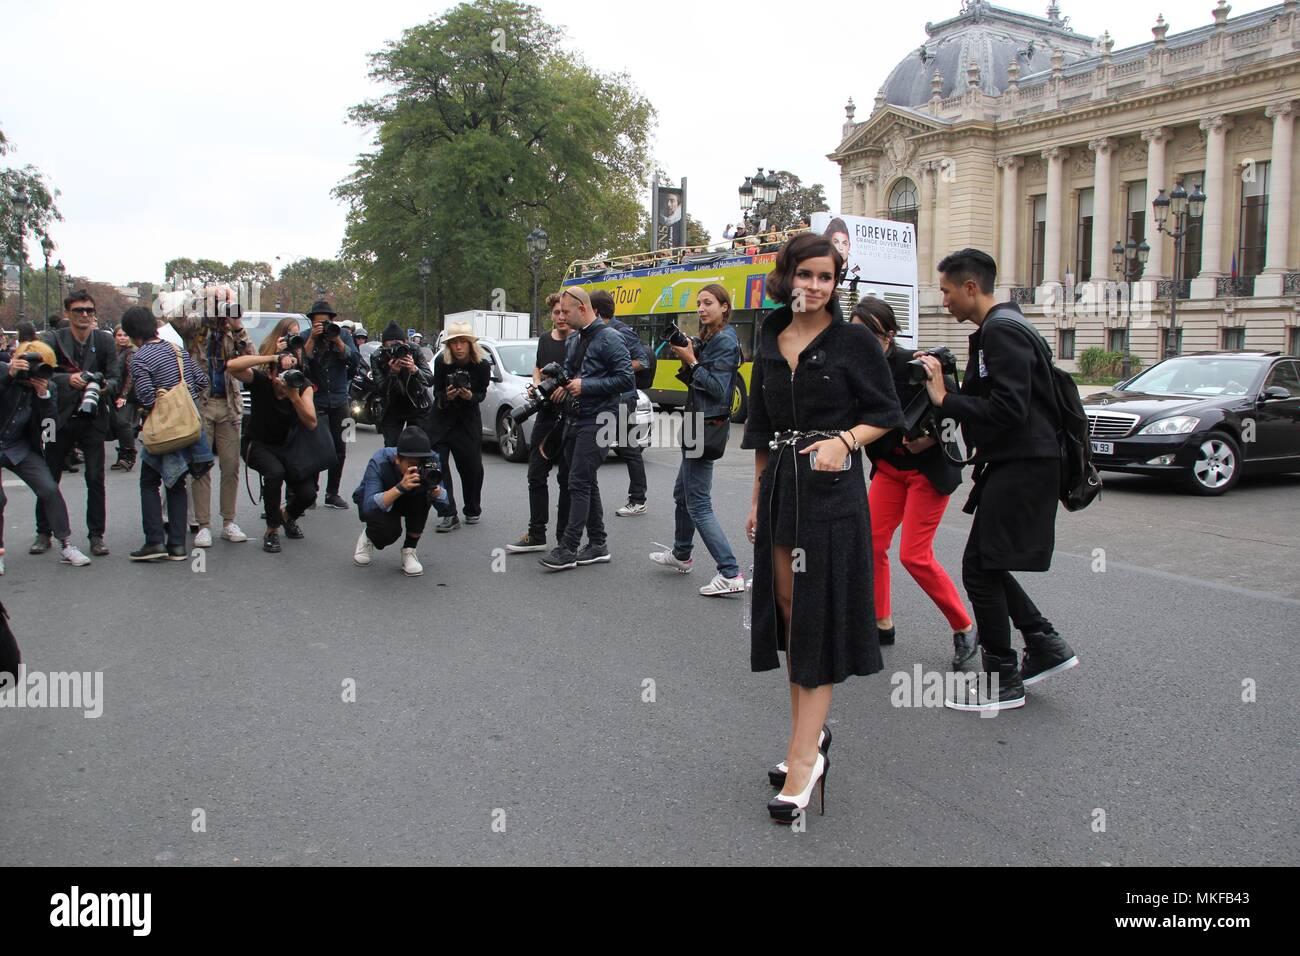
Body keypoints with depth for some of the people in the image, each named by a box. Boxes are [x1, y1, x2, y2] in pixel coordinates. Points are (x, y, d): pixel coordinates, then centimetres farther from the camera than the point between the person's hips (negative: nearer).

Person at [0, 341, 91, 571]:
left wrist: (44, 395, -22)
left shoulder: (44, 386, -3)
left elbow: (49, 422, -9)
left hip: (19, 447, 3)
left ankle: (66, 545, 1)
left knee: (50, 490, -9)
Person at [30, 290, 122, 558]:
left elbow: (115, 378, -3)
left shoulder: (105, 340, 1)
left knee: (95, 479, -1)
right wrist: (68, 378, -32)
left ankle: (97, 535, 8)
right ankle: (43, 533, 21)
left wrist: (105, 386, -25)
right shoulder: (53, 340, -3)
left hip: (93, 419, 0)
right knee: (49, 478, 8)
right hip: (62, 418, 0)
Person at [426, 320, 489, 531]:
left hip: (469, 419, 0)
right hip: (442, 418, 0)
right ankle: (450, 515, -9)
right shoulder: (441, 362, -12)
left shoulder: (482, 365, -12)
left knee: (472, 466, 2)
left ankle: (472, 511, 23)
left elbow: (482, 394, -3)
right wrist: (447, 396, -29)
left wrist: (470, 396, -25)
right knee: (438, 465, -10)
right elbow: (437, 393, -6)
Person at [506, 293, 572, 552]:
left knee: (567, 478, 1)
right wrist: (537, 386, 5)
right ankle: (536, 535, 17)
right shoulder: (545, 340, 12)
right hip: (546, 414, 7)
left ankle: (565, 538, 9)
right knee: (536, 475, 8)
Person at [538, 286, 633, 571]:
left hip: (596, 422, -9)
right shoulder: (573, 340, 16)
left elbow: (626, 379, -16)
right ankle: (597, 545, 18)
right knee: (586, 483, 11)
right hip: (574, 420, 9)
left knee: (579, 483, -10)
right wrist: (564, 386, 5)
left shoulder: (609, 339, -10)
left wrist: (586, 385, -18)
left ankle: (568, 548, -8)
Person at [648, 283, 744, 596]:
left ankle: (730, 575, -11)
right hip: (698, 424, 10)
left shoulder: (725, 341, -13)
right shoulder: (710, 339, 15)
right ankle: (681, 555, 40)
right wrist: (685, 361, 0)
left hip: (707, 427, -10)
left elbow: (717, 388, -21)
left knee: (698, 503, -10)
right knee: (683, 493, 22)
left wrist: (691, 360, -15)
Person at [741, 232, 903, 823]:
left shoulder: (854, 341, -3)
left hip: (831, 489, -6)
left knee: (818, 617, -5)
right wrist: (757, 498, 15)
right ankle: (811, 734, 24)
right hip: (779, 488, 6)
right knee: (787, 612, 9)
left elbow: (886, 413, 0)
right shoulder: (770, 344, 12)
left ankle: (803, 758, -1)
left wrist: (844, 440, -19)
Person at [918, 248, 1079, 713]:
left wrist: (944, 399, -18)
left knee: (980, 569, -4)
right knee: (986, 566, 15)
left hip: (1022, 468, -10)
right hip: (1013, 464, 10)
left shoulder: (1002, 331, -16)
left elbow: (1007, 410, -25)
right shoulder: (999, 328, 17)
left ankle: (1002, 682, 6)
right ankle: (1045, 644, 21)